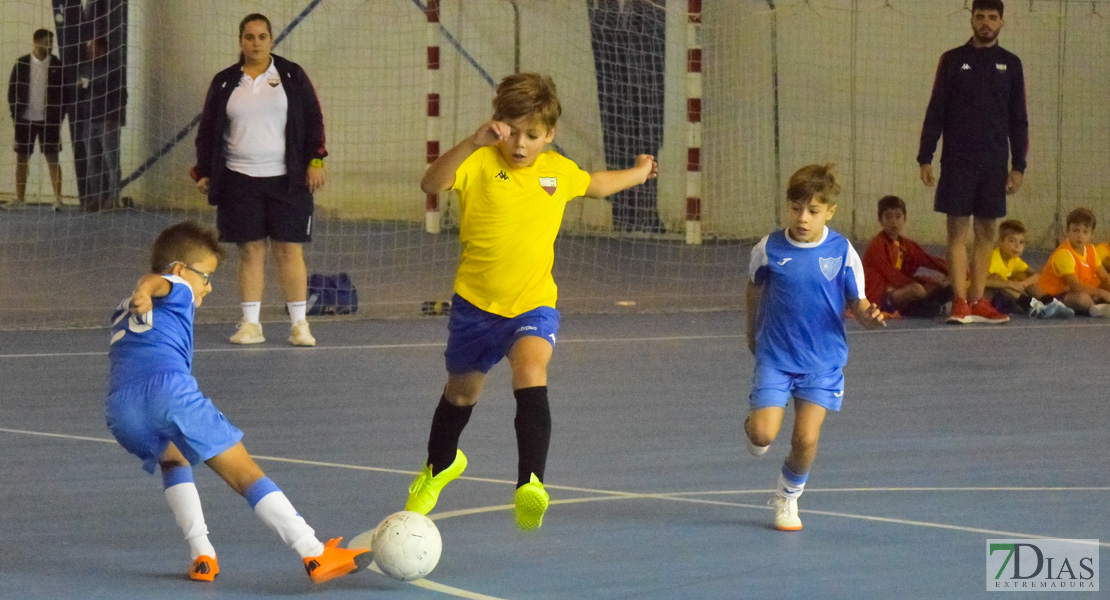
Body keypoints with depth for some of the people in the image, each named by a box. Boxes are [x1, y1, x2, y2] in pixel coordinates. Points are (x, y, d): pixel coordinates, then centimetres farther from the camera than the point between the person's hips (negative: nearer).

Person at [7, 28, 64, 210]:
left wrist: (59, 118, -4)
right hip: (25, 120, 1)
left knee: (52, 159, -2)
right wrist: (15, 115, -3)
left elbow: (63, 93, 2)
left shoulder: (57, 65, 0)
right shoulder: (21, 64, 1)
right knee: (21, 159, 3)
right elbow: (12, 90, 4)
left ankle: (58, 199, -2)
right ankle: (19, 199, 8)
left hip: (49, 120, -1)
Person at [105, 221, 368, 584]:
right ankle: (314, 554, -10)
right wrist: (143, 294, -28)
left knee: (172, 459, 34)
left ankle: (202, 555, 16)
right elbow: (155, 280, -7)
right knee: (245, 472, -2)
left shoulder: (123, 310, 38)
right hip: (168, 387, -6)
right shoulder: (175, 288, 17)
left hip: (119, 407, 6)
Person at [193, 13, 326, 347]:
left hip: (287, 181, -1)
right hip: (239, 181, 1)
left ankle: (299, 324, 2)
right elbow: (207, 131, 14)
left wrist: (315, 160, -4)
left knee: (289, 250, -2)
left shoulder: (292, 76, 5)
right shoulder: (224, 83, 9)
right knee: (250, 251, 2)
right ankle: (251, 324, 6)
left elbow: (313, 119, 5)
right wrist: (204, 172, 7)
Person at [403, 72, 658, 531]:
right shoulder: (481, 163, -15)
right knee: (462, 391, 21)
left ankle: (531, 484, -36)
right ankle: (439, 466, 52)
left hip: (533, 304, 0)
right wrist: (474, 142, -47)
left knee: (530, 373, -30)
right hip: (475, 303, 0)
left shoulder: (558, 171, -1)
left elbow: (596, 184, 24)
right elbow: (431, 184, -35)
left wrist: (637, 173, 39)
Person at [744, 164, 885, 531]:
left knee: (806, 439, -9)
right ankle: (751, 427, 26)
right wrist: (752, 331, 25)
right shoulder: (769, 249, -5)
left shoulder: (842, 252, -8)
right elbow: (755, 287, 15)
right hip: (775, 356, 0)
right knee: (764, 435, -13)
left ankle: (788, 495, 21)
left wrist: (870, 316, -25)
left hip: (823, 361, 0)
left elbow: (857, 303, -2)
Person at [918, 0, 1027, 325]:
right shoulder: (952, 61, 2)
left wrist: (1019, 165, 2)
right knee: (958, 229, -5)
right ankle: (960, 302, -8)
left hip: (994, 163, 2)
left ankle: (977, 302, 7)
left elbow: (1019, 120, 8)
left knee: (986, 231, 4)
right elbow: (935, 113, 2)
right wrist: (925, 158, -4)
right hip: (957, 161, -2)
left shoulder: (1010, 64, 7)